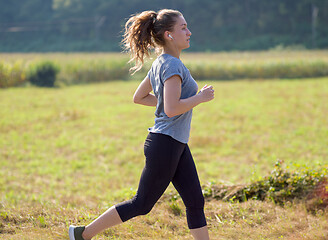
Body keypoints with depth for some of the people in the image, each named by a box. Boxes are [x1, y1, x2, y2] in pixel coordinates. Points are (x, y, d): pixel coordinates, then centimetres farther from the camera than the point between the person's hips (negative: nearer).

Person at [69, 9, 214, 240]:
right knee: (142, 204, 1)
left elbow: (139, 97, 20)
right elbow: (172, 109, -27)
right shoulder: (172, 66, -18)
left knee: (195, 201, 8)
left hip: (177, 145, 10)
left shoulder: (160, 64, 11)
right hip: (164, 144, -10)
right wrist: (200, 98, -14)